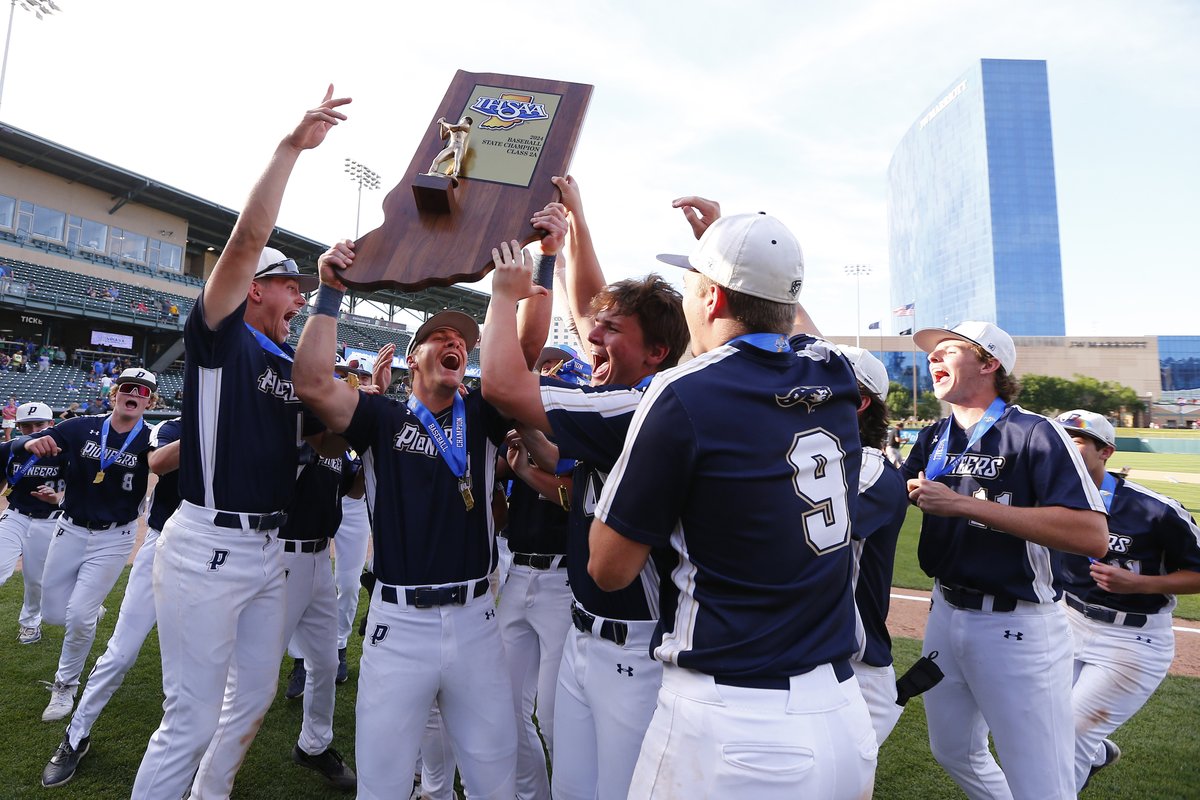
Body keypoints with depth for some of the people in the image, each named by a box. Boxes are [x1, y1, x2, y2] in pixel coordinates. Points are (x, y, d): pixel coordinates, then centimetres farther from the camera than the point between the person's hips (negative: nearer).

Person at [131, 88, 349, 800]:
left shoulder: (290, 365, 14)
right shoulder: (219, 337, -5)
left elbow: (327, 441, 15)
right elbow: (249, 237, -17)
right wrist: (292, 145, -16)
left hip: (268, 549, 8)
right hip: (209, 547, -7)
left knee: (255, 698, 18)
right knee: (193, 720, -1)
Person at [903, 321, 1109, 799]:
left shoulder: (1034, 433, -13)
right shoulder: (933, 439, 7)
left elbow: (1093, 536, -24)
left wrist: (961, 503, -26)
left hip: (1018, 625, -6)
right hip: (946, 612, 7)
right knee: (954, 753, 23)